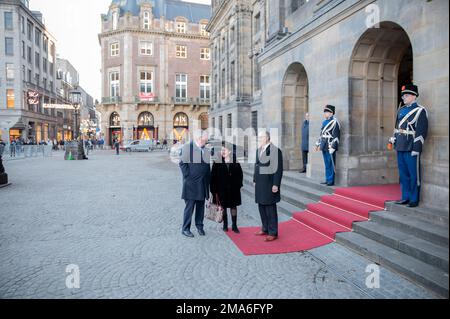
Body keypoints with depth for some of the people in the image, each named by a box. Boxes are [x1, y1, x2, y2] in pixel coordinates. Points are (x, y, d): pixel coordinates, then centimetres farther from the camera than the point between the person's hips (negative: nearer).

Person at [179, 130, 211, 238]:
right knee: (189, 207, -1)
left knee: (201, 206, 13)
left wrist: (208, 179, 10)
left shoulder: (206, 150, 12)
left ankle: (199, 226, 25)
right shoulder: (187, 147, -5)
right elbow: (182, 163, -8)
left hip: (203, 184, 6)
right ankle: (185, 229, 10)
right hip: (191, 184, -5)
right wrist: (188, 176, -11)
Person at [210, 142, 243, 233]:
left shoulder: (235, 163, -1)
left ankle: (234, 225, 20)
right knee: (223, 207, 8)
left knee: (233, 206, 9)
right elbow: (213, 177, -7)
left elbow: (240, 174, 7)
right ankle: (225, 225, 23)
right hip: (221, 189, -1)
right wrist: (214, 190, -10)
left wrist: (238, 184, -1)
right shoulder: (217, 163, -7)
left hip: (233, 189, 1)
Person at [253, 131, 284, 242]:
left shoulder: (275, 150, -13)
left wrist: (276, 184, -17)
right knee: (261, 206, 14)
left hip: (269, 183, -7)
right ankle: (265, 229, 29)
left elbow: (278, 169, -14)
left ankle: (273, 233, 12)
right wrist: (255, 180, 15)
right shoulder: (259, 150, 10)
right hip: (260, 183, 8)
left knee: (270, 208, 0)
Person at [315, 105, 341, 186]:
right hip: (324, 146, 8)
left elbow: (336, 136, -15)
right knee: (327, 164, 13)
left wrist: (333, 147, -19)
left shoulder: (334, 122, -10)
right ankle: (327, 180, 20)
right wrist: (318, 144, 20)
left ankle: (331, 181, 4)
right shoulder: (325, 122, 15)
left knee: (331, 164, -2)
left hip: (330, 147, -8)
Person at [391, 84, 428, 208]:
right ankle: (405, 197, 22)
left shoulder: (420, 111, -6)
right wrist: (393, 141, 15)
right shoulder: (401, 110, 15)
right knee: (403, 173, 12)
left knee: (413, 174, 2)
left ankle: (414, 199, 12)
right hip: (400, 147, 7)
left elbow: (422, 131, -12)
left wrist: (416, 148, -16)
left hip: (411, 148, -6)